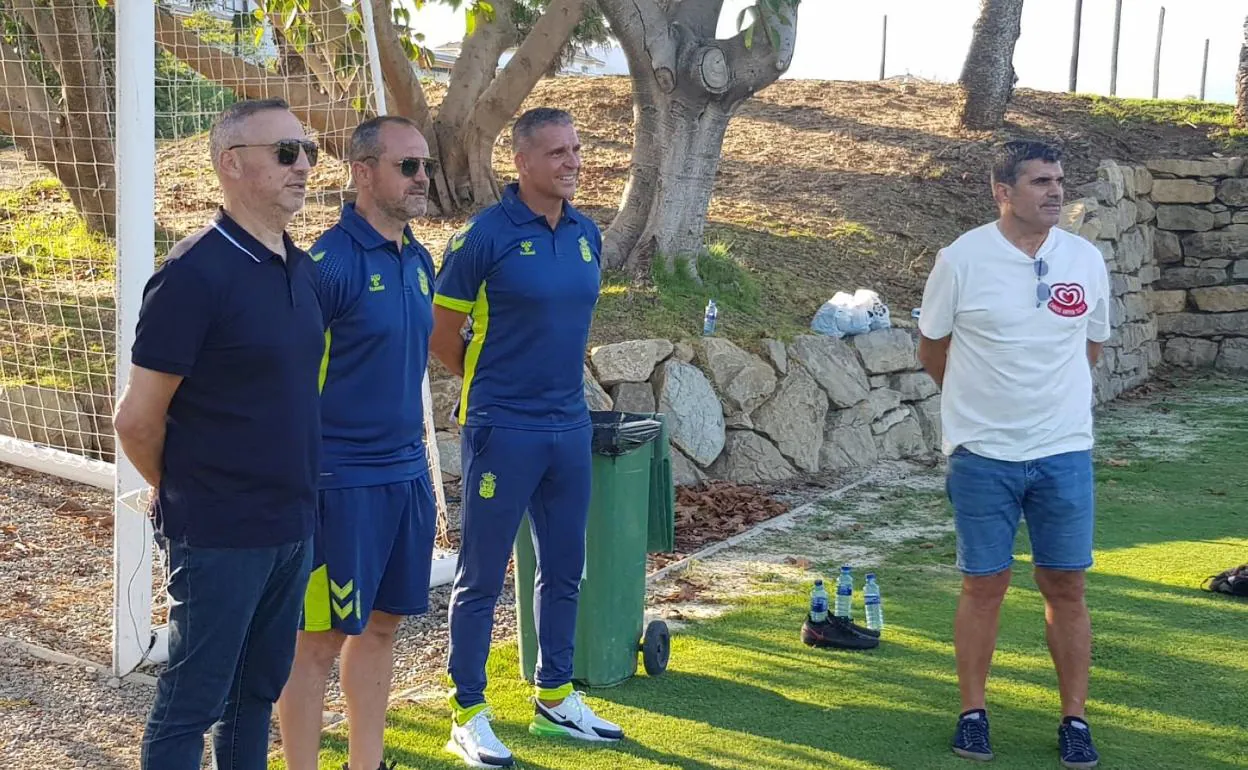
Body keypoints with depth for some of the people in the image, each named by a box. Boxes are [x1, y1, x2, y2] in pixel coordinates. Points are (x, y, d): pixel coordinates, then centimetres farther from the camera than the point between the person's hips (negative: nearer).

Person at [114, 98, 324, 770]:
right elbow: (137, 418, -14)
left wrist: (295, 491, 14)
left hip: (292, 525, 7)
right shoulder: (195, 274, -17)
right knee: (191, 703, 4)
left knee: (258, 690, 17)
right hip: (219, 533, -7)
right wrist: (181, 491, 1)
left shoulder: (301, 268, 7)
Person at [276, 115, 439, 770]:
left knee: (382, 624, 16)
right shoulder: (329, 262, -14)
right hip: (342, 482, -8)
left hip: (407, 475, 8)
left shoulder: (419, 260, 9)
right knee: (320, 640, 2)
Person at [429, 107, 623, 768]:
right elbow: (441, 334, -5)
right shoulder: (486, 236, -12)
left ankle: (555, 699, 30)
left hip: (570, 426, 7)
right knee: (482, 577, 3)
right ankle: (469, 716, 13)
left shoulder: (586, 234, 7)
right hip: (503, 430, -6)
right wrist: (488, 384, 6)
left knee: (564, 570, 15)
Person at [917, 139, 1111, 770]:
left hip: (1065, 451, 2)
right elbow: (932, 352, 4)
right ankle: (973, 712, 19)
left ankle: (1074, 719, 17)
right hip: (983, 454, -2)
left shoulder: (1086, 260, 0)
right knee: (984, 584, 6)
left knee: (1066, 587, 6)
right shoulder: (962, 259, -8)